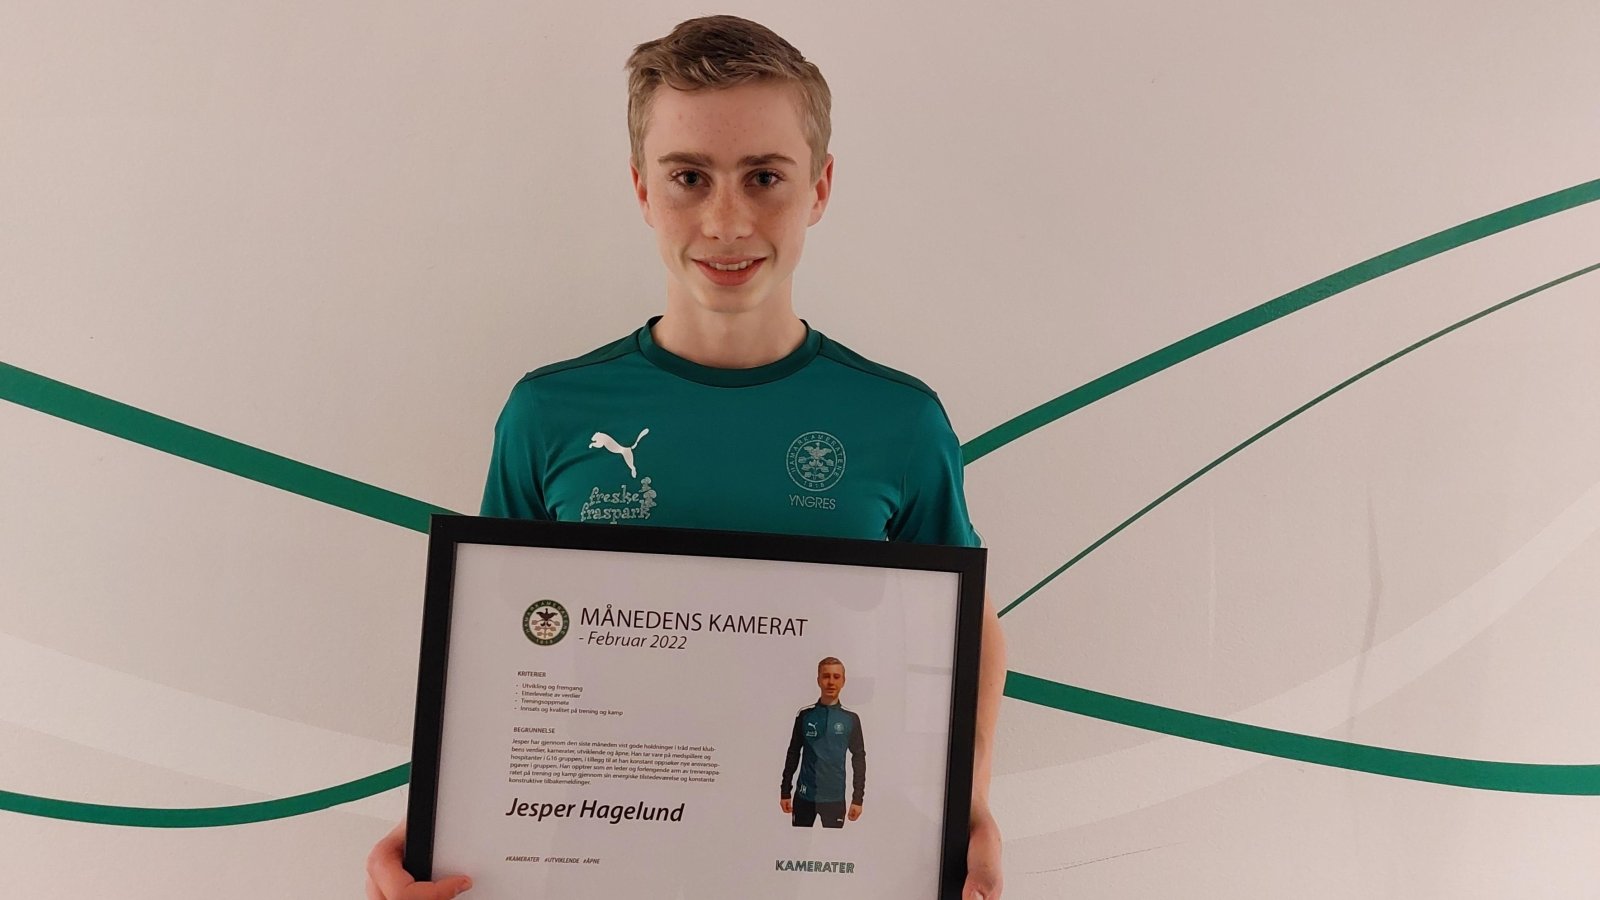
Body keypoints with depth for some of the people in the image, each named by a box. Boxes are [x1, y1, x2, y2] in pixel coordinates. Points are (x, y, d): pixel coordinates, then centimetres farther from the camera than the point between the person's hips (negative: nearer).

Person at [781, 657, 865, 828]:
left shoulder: (851, 719, 0)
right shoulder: (805, 715, 1)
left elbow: (859, 758, 3)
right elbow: (793, 754, 6)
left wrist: (857, 798, -1)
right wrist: (785, 791, 5)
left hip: (835, 797, 0)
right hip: (804, 796, 0)